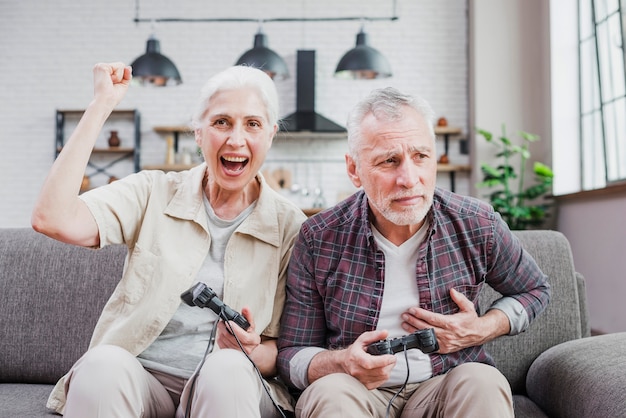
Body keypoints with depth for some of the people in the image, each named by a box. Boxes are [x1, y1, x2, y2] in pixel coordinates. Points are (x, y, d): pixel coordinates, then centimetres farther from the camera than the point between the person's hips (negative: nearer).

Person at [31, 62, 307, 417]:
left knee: (227, 370, -34)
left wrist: (251, 352, -19)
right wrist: (101, 105, -9)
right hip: (142, 380, 1)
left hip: (234, 389, 0)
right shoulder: (154, 194, 3)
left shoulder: (290, 226, 1)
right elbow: (52, 220, -14)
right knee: (104, 363, -32)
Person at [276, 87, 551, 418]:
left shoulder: (478, 226, -7)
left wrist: (482, 329, -6)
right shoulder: (318, 240, -11)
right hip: (356, 390, -1)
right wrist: (342, 363, -26)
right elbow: (291, 353, -3)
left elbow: (535, 290, 14)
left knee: (484, 383, -29)